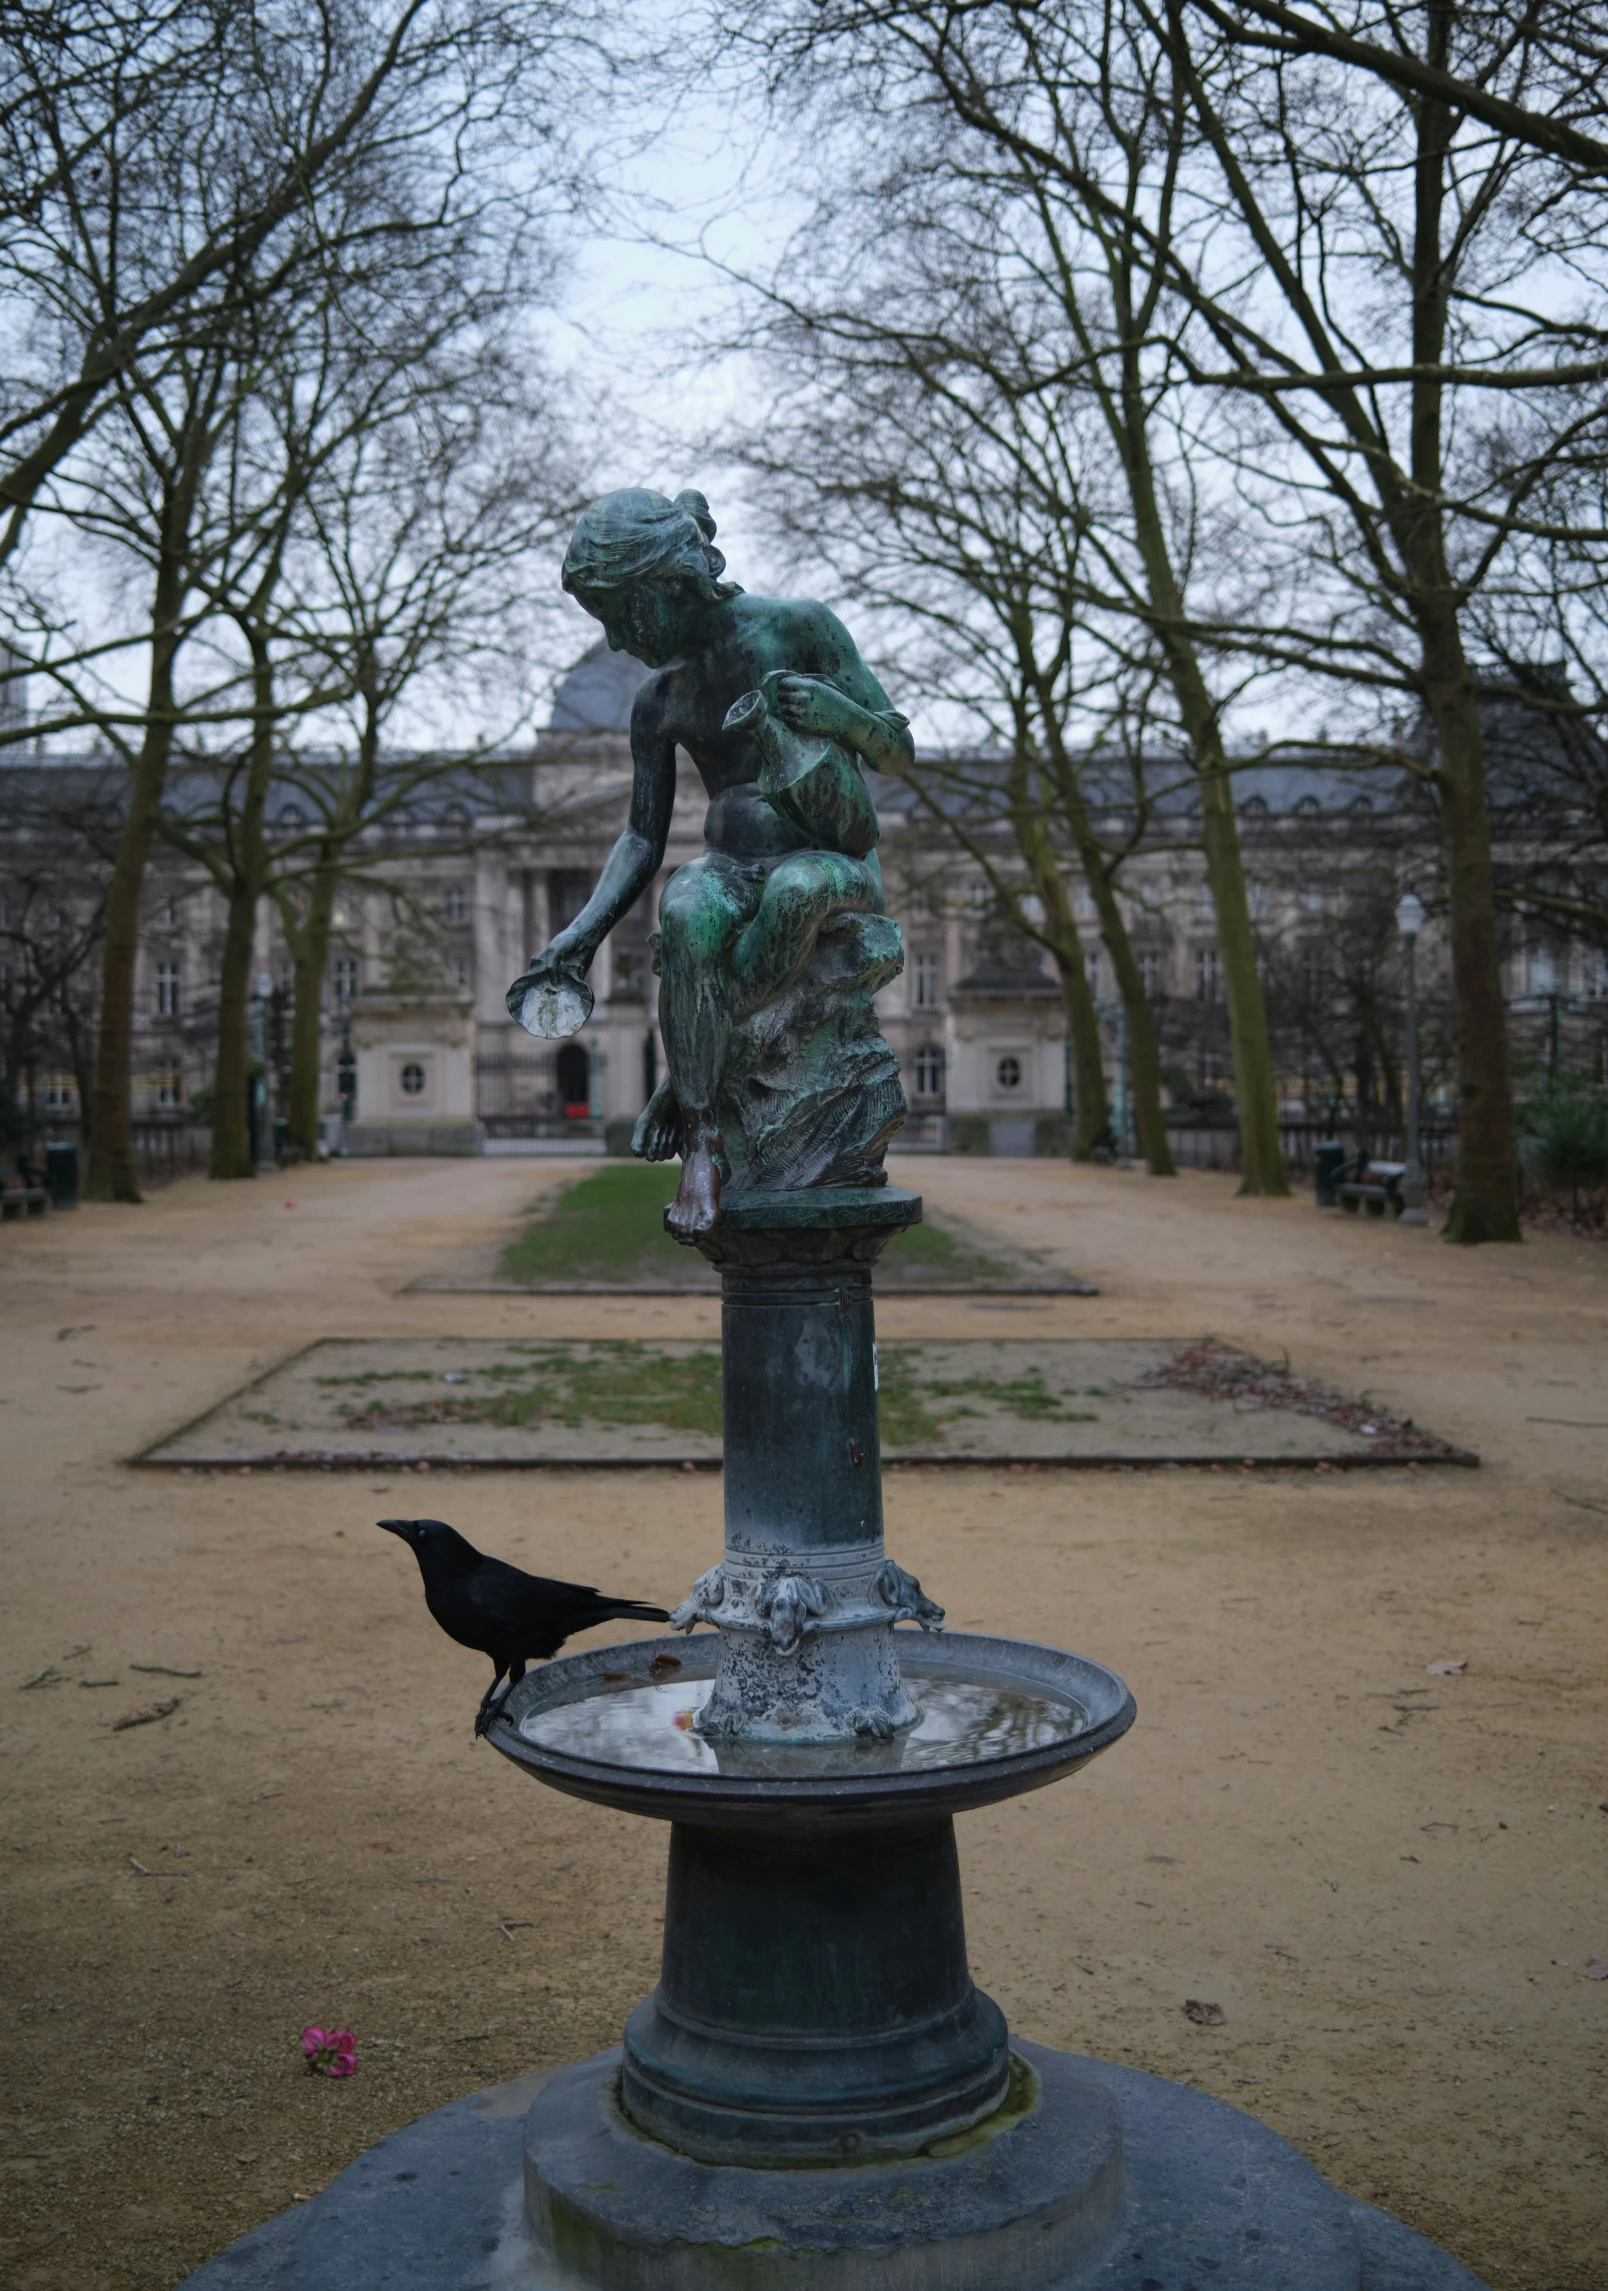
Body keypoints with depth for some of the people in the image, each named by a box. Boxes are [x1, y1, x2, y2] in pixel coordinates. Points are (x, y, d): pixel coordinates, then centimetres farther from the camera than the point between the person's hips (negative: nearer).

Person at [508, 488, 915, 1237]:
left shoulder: (799, 626, -4)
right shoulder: (659, 700, 7)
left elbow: (898, 752, -2)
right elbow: (642, 841, 6)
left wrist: (839, 711, -25)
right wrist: (583, 933, -10)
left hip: (839, 866, -2)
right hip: (733, 869, 2)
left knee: (793, 889, -40)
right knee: (685, 912, -36)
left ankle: (680, 1087, -23)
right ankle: (702, 1136, -32)